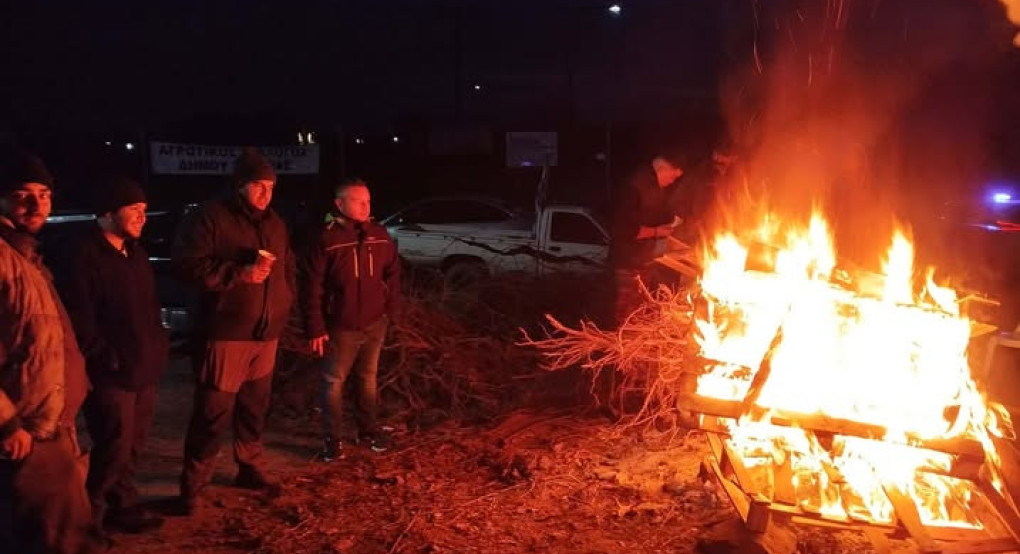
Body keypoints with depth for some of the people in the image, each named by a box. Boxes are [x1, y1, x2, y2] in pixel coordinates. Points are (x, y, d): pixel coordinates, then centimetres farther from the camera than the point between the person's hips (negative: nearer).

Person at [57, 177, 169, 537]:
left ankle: (122, 507, 32)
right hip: (112, 373, -8)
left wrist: (158, 347, 12)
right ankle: (91, 518, 18)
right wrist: (108, 357, -16)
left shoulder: (135, 253, 13)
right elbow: (79, 319, -18)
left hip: (143, 369, 8)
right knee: (114, 450, -1)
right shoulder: (85, 257, -15)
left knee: (132, 447, 17)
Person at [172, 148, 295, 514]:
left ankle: (250, 467, 33)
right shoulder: (210, 217, -9)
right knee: (214, 411, -3)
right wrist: (241, 273, -20)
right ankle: (193, 485, 10)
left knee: (255, 407, 17)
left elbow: (288, 267, 25)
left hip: (265, 334, 7)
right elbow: (187, 265, -17)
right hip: (224, 334, -6)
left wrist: (283, 303, 10)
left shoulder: (274, 223, 13)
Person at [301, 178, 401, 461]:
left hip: (375, 324, 4)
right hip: (341, 326, -4)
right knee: (334, 382, 6)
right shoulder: (327, 238, -14)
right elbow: (311, 286, -13)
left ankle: (368, 429, 32)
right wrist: (315, 328, -14)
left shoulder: (379, 235, 1)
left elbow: (392, 273, 11)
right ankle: (331, 438, 18)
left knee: (368, 378, 17)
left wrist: (391, 309, 5)